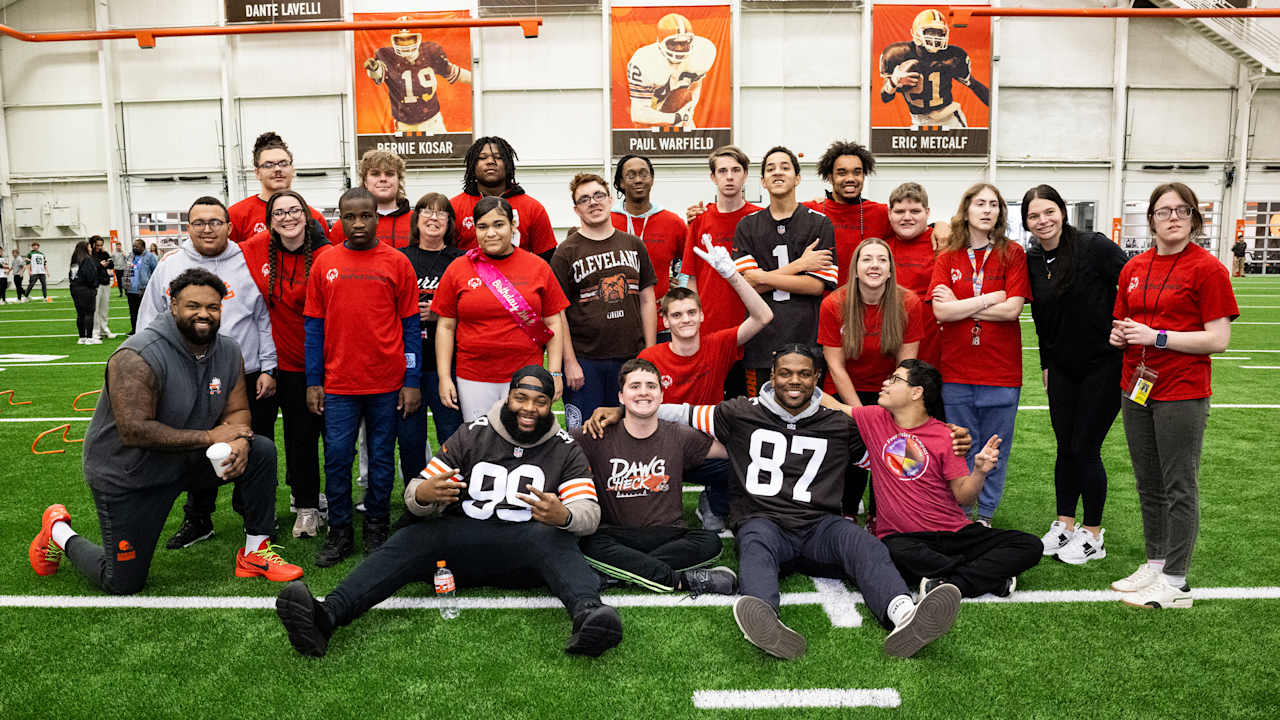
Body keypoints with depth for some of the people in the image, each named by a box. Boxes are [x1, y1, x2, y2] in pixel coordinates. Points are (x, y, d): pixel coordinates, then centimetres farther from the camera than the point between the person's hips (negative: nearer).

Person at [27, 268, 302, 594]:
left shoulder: (228, 351, -5)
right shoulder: (139, 357, -27)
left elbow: (237, 411, 0)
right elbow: (134, 430, -32)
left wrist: (239, 441, -24)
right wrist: (209, 437, -28)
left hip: (188, 459, 6)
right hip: (128, 474, -6)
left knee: (261, 451, -15)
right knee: (123, 584, 1)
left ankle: (255, 553, -1)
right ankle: (59, 532, 31)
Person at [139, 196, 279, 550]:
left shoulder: (248, 264, 2)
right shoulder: (169, 266, 6)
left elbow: (266, 320, 3)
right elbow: (150, 324, 11)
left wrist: (268, 368, -1)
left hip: (249, 381, -1)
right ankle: (197, 520, 28)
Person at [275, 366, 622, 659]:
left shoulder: (566, 450, 8)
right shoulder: (472, 434, 10)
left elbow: (590, 513, -4)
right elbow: (415, 493, 7)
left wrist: (563, 516, -30)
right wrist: (424, 494, -21)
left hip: (522, 548, -1)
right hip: (462, 540, 2)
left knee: (552, 538, -34)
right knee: (411, 538, -26)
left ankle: (587, 615, -60)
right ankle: (326, 615, -45)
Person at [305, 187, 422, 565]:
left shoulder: (397, 263, 1)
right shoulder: (324, 263, 6)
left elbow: (410, 325, 1)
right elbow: (314, 324, 7)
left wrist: (412, 381, -4)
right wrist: (313, 382, 2)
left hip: (387, 383, -1)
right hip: (338, 383, 1)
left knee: (382, 459, 8)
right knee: (336, 458, 3)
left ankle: (376, 531, 23)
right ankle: (340, 533, 18)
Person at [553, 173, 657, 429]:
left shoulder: (634, 245, 10)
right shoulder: (567, 251, -1)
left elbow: (647, 301, 11)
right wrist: (569, 362, -10)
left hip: (631, 357, 3)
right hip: (584, 359, -3)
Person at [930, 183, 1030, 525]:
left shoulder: (1013, 254, 2)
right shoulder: (947, 259, 5)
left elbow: (1012, 309, -10)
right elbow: (941, 311, -8)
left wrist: (960, 306, -7)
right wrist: (990, 298, -9)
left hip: (1001, 370, -1)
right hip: (956, 371, 1)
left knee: (994, 449, 8)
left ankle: (985, 515, 23)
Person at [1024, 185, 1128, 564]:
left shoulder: (1094, 246, -14)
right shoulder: (1032, 261, 3)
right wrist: (1045, 363, 16)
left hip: (1103, 365, -5)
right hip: (1062, 368, 5)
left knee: (1085, 449, -1)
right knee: (1065, 448, 11)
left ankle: (1093, 536, 16)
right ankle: (1064, 524, 26)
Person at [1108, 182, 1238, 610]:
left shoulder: (1207, 268, -9)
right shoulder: (1134, 269, 9)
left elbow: (1218, 339, -13)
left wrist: (1156, 336, -18)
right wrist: (1119, 335, -3)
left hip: (1182, 393, -6)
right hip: (1136, 389, 6)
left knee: (1179, 487, 1)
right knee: (1148, 485, 15)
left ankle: (1175, 582, 10)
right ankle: (1155, 563, 29)